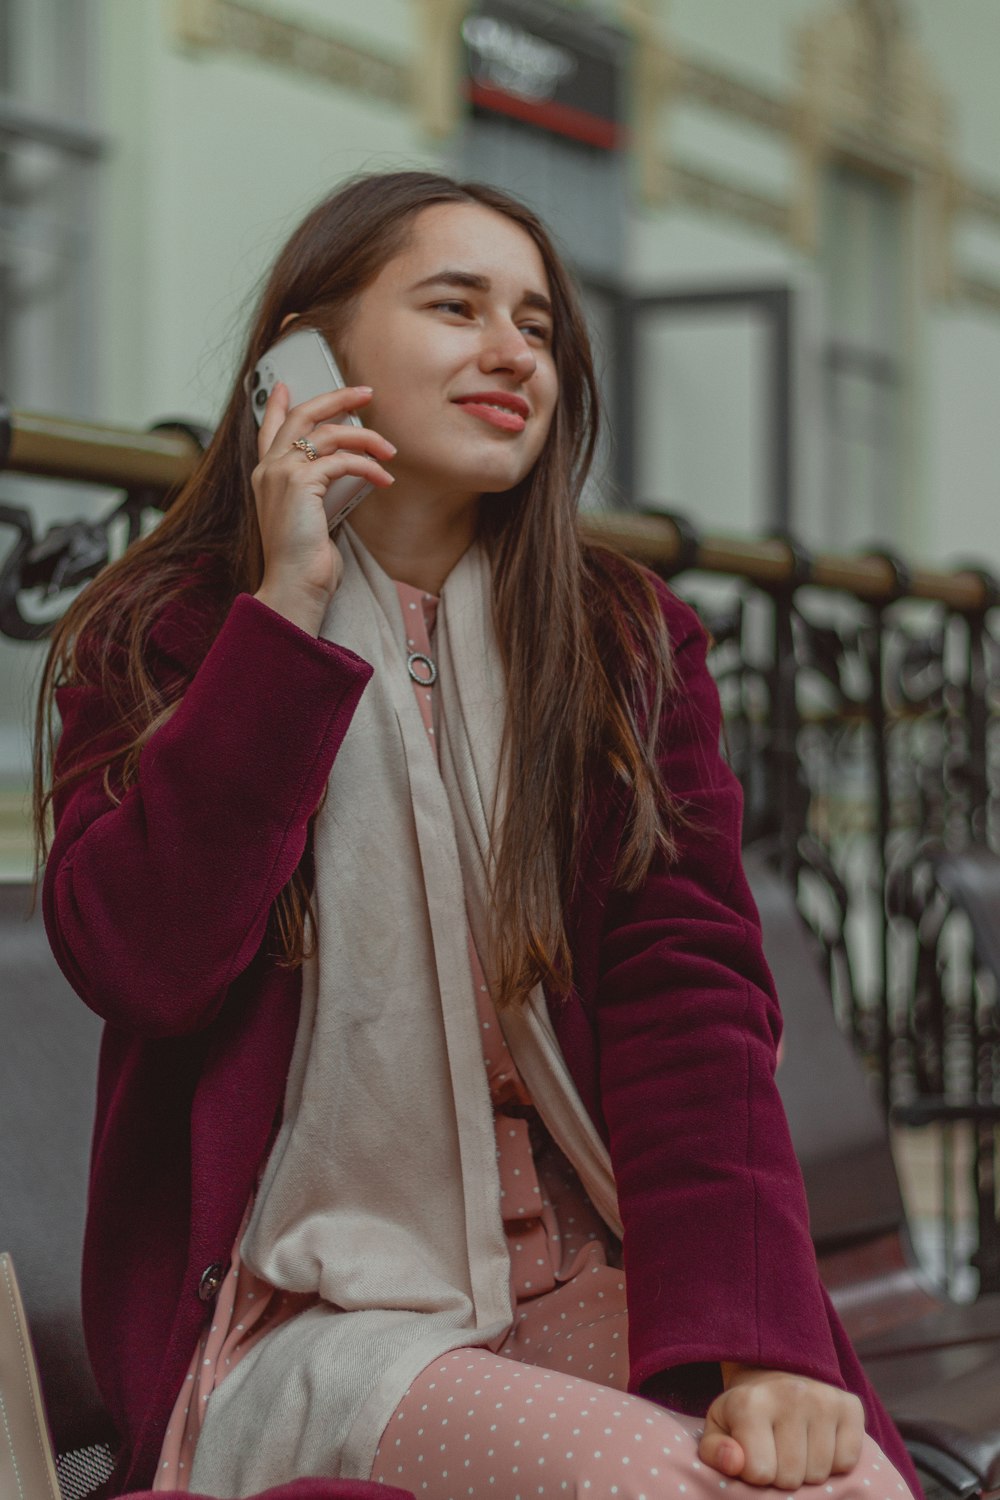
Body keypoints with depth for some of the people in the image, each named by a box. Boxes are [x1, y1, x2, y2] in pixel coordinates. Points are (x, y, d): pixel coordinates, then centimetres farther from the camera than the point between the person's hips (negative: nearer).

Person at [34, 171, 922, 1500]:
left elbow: (688, 992, -4)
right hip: (309, 1322, -3)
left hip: (584, 1289, 3)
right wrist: (290, 608, -10)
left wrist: (754, 1338, -19)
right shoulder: (159, 641, 6)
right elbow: (140, 964, -12)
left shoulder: (632, 643, 11)